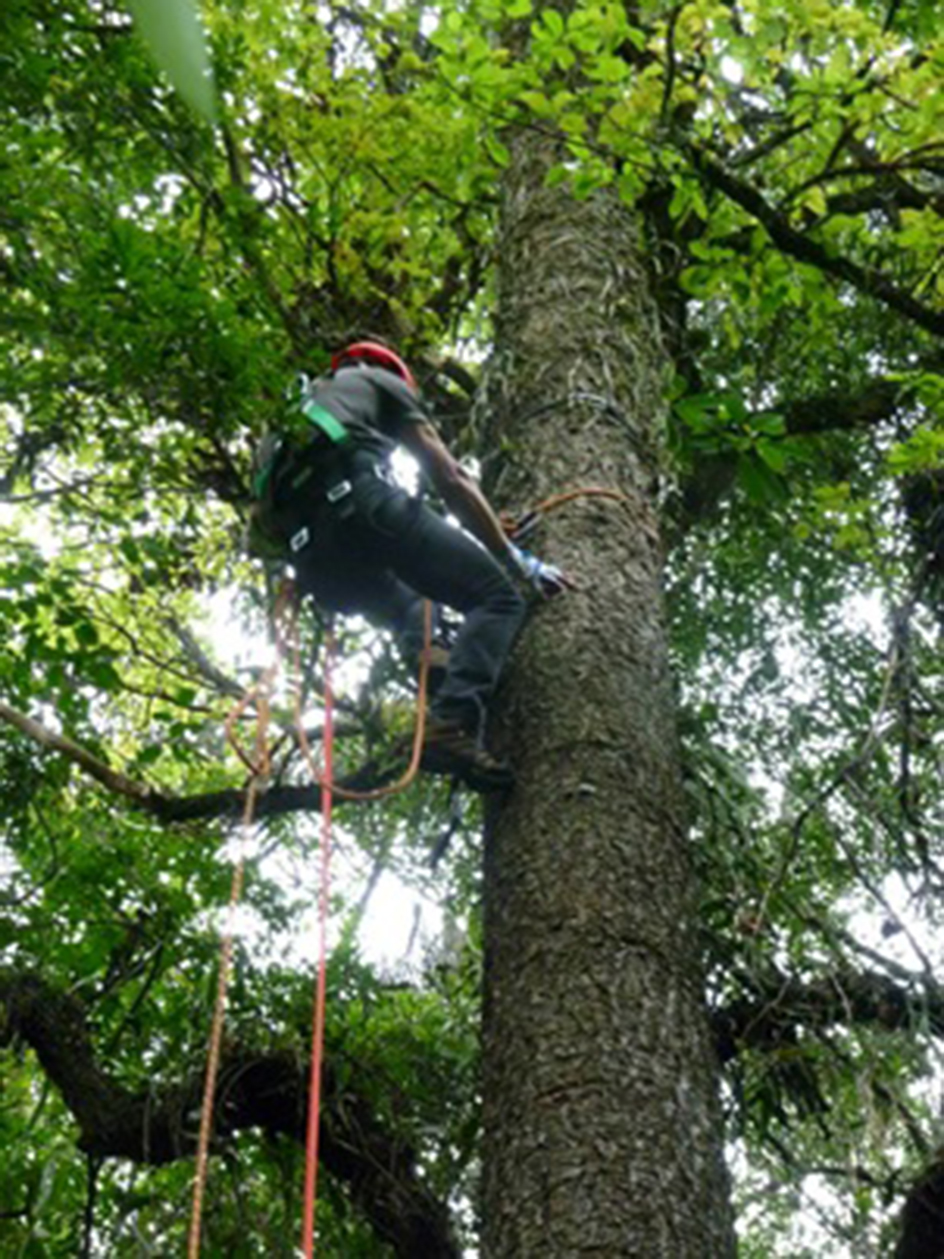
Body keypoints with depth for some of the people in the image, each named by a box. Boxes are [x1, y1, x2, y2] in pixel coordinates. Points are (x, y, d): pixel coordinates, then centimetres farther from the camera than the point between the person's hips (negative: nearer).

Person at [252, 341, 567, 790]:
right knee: (497, 598, -5)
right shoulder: (378, 381, 27)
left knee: (412, 618, 29)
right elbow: (450, 479, 17)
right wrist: (517, 560, 19)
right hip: (358, 499, -6)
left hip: (311, 558, 6)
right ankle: (451, 727, -29)